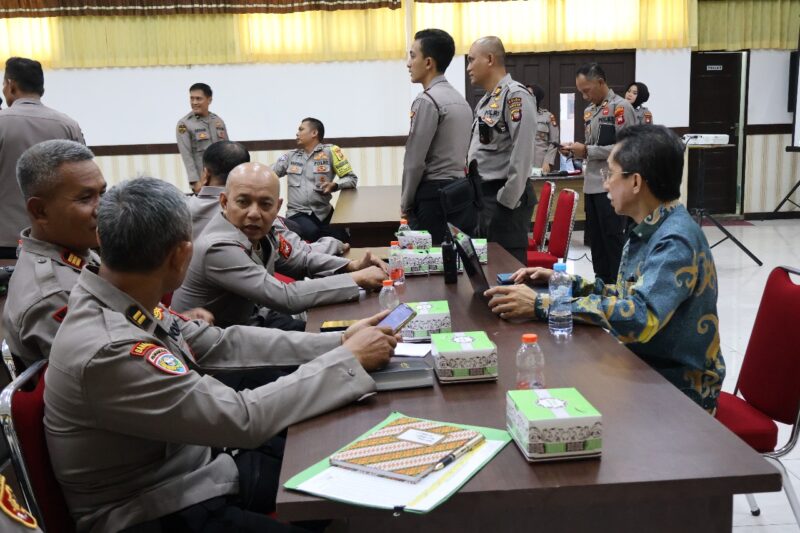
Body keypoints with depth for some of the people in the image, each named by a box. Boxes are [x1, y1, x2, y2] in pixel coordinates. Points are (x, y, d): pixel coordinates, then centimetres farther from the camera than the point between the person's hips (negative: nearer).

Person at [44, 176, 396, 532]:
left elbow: (223, 345, 3)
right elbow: (242, 418, -28)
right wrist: (350, 359, -18)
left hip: (192, 469, 8)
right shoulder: (108, 351, -31)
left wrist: (338, 343, -2)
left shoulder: (129, 306, -5)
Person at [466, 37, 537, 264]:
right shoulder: (485, 100, 16)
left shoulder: (515, 95, -12)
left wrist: (507, 200, -19)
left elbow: (522, 153, -19)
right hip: (482, 196, 9)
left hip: (503, 198, -9)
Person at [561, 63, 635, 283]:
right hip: (591, 186, 8)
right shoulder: (589, 111, 15)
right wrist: (575, 151, 3)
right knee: (596, 242, 13)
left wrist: (587, 151, -17)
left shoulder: (621, 107, -9)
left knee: (614, 242, -2)